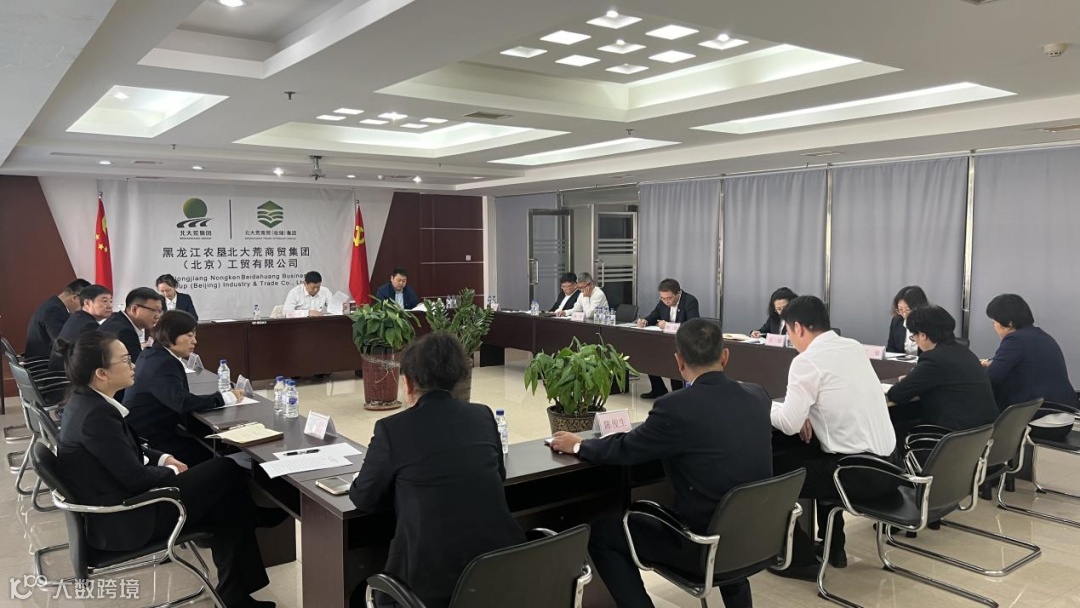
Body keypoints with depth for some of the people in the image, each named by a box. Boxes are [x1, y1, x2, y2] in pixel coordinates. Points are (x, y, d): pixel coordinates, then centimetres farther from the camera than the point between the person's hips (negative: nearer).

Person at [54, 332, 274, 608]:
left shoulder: (86, 399, 3)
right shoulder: (95, 415, -27)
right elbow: (137, 477, -23)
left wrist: (162, 458, 5)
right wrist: (171, 471, -5)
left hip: (117, 503, 9)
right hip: (122, 520, -9)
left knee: (221, 492, 7)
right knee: (227, 473, -4)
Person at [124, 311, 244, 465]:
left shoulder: (154, 355, 9)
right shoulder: (162, 364, -21)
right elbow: (183, 403, -33)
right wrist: (226, 397, -26)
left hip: (150, 430, 9)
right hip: (147, 440, -9)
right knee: (208, 454, -10)